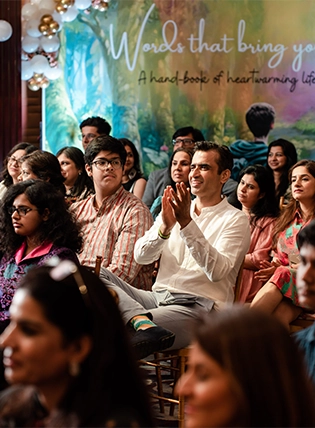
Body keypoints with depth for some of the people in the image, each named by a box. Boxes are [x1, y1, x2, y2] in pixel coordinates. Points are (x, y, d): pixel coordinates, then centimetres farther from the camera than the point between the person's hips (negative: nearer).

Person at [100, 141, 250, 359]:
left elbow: (217, 270, -15)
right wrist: (164, 228, -12)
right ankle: (144, 323, -41)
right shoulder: (174, 210, 20)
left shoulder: (235, 220, 2)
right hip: (158, 297, 7)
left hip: (197, 306, -7)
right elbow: (141, 256, 7)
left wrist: (186, 223, -20)